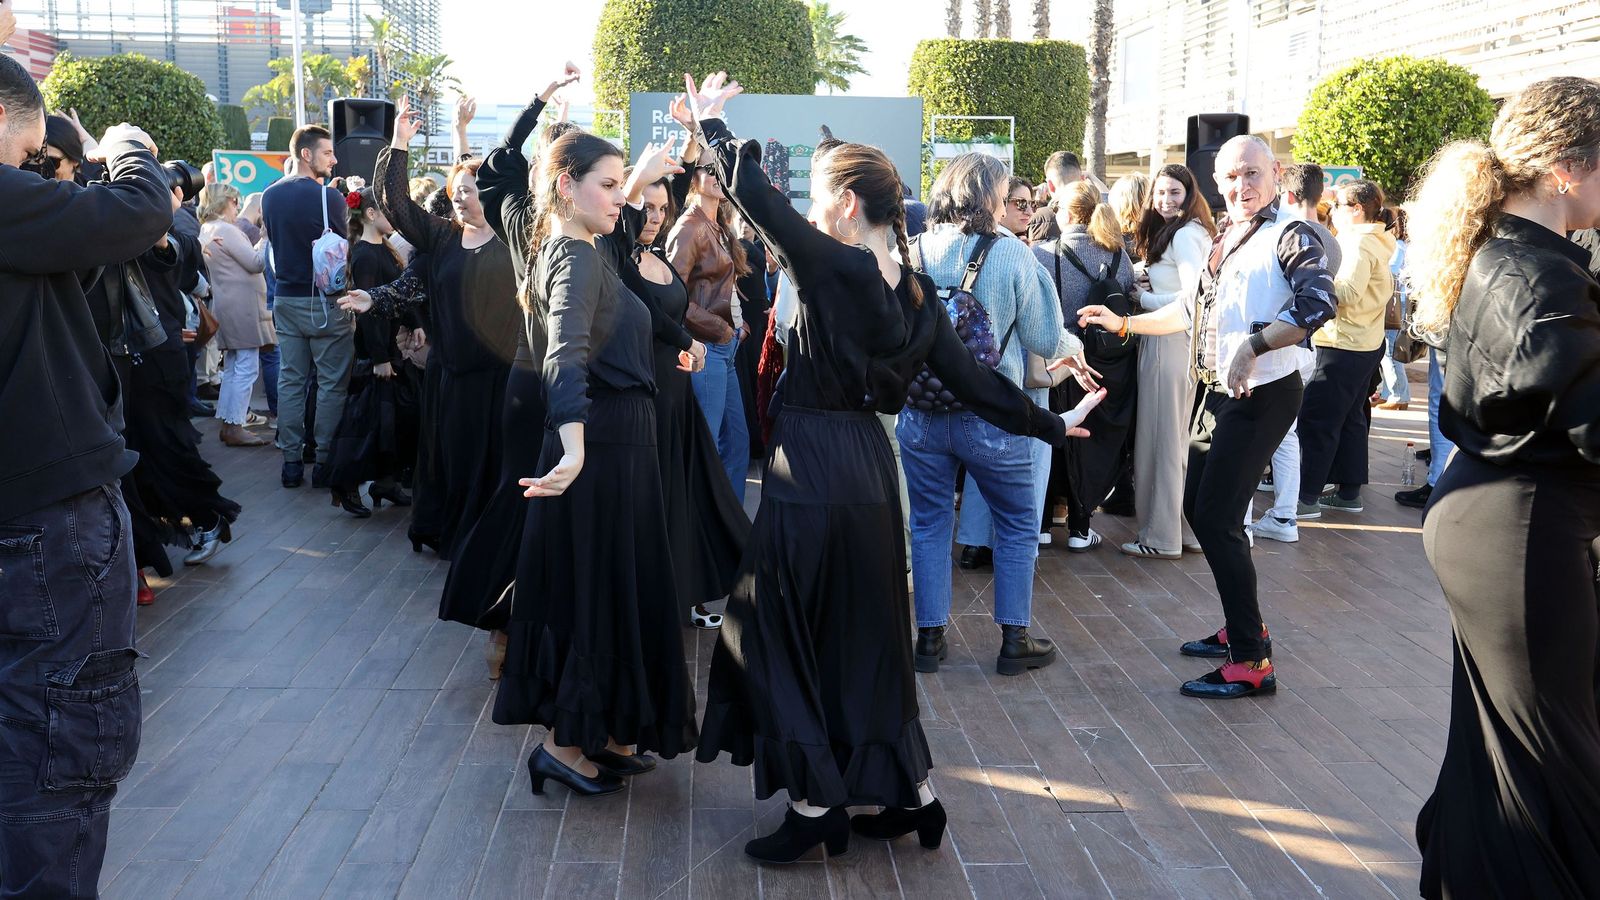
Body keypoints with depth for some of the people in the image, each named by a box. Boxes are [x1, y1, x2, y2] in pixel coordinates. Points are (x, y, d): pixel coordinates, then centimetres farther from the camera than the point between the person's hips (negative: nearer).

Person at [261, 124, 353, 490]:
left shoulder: (270, 195, 5)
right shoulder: (328, 197, -15)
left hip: (285, 299, 6)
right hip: (325, 302, -6)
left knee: (290, 381, 11)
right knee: (332, 384, 2)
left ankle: (291, 461, 14)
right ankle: (326, 462, 5)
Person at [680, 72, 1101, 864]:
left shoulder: (832, 267, -14)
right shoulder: (916, 290, 6)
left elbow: (755, 196, -14)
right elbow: (970, 377, 10)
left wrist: (711, 123, 2)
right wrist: (1047, 425, 23)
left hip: (812, 464, -7)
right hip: (867, 464, 8)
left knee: (788, 633, 5)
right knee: (864, 634, 17)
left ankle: (816, 805, 11)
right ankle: (911, 793, 23)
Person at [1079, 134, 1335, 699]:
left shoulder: (1289, 236, -11)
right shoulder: (1224, 240, 15)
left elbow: (1317, 304, -26)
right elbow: (1196, 311, 25)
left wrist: (1254, 345, -34)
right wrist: (1124, 323, 22)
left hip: (1262, 395, -9)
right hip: (1215, 392, 9)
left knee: (1217, 517, -11)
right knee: (1198, 508, 14)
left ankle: (1251, 660, -4)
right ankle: (1243, 626, 29)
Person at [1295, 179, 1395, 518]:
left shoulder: (1358, 242, -15)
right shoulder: (1377, 242, 16)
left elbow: (1348, 291, -24)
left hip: (1343, 347, -11)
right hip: (1366, 344, 11)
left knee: (1316, 419, -8)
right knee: (1350, 417, 14)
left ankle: (1307, 497, -8)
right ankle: (1349, 492, 19)